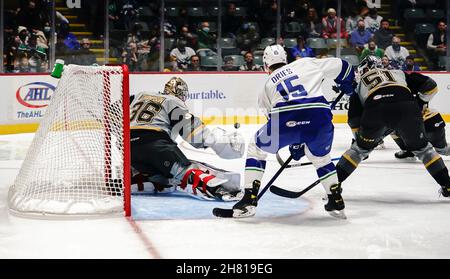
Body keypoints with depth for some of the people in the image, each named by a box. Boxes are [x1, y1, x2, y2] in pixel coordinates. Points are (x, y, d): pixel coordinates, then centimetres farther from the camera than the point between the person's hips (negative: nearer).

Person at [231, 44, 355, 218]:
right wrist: (347, 86, 50)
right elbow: (340, 66, 30)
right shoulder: (306, 64, 28)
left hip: (285, 119, -1)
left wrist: (294, 144, 43)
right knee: (321, 158, 31)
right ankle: (336, 202, 27)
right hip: (319, 117, 1)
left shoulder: (268, 85, 31)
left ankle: (249, 199, 16)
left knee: (256, 148, 25)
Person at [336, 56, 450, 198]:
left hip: (375, 110, 0)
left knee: (361, 148, 24)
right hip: (407, 108, 0)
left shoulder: (360, 84, 35)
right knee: (421, 147, 22)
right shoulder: (398, 73, 39)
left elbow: (354, 117, 28)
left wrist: (359, 136, 37)